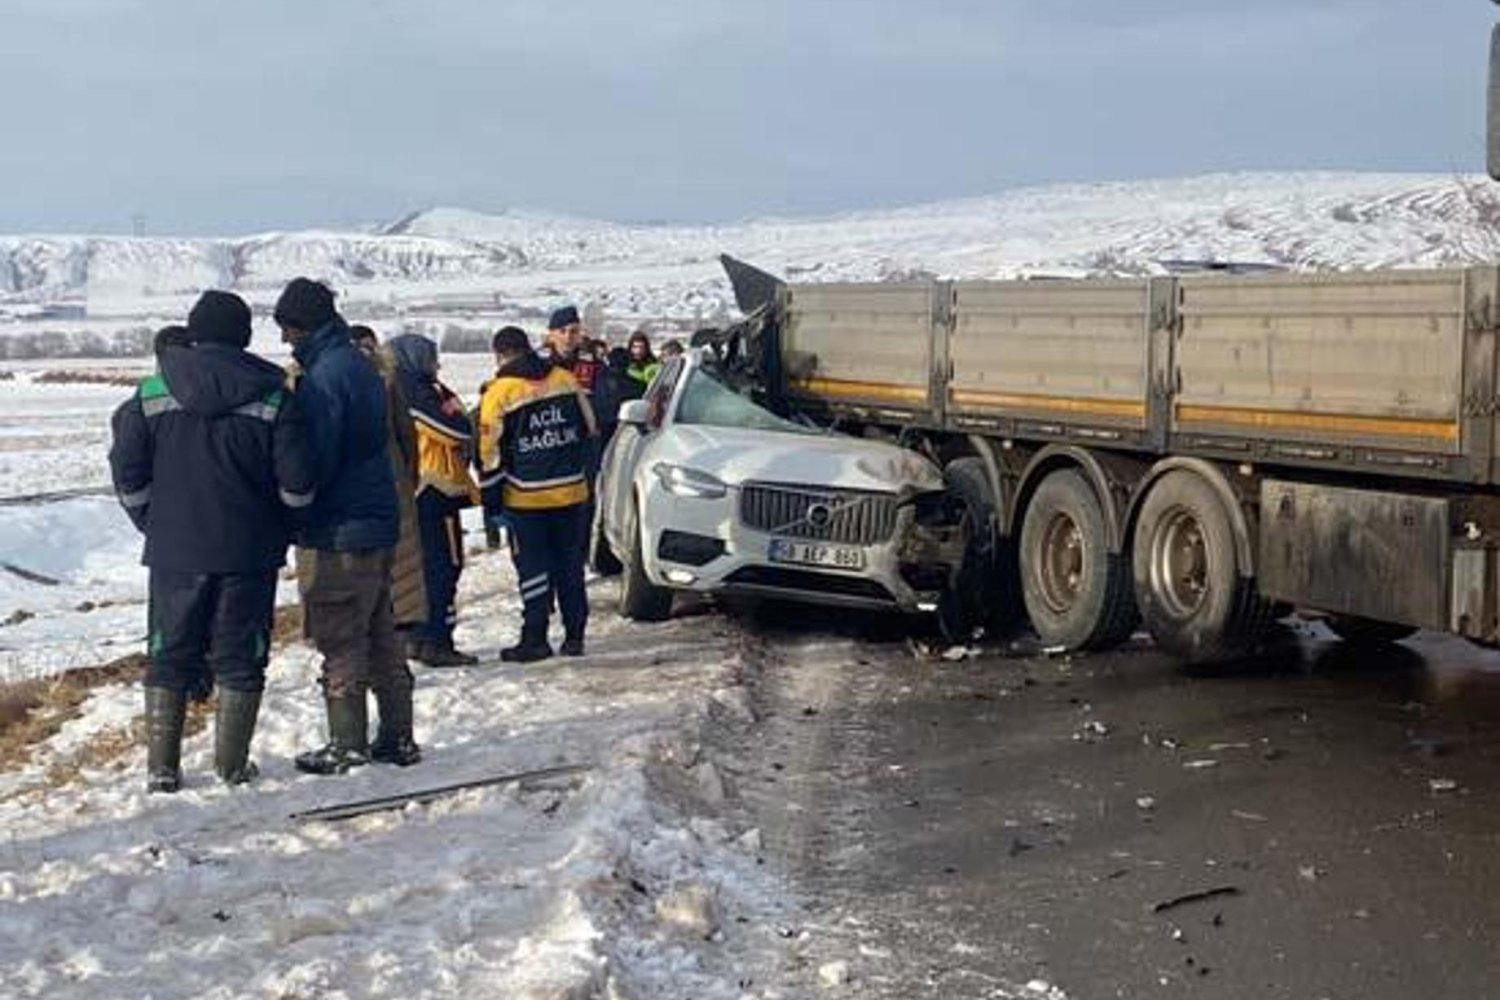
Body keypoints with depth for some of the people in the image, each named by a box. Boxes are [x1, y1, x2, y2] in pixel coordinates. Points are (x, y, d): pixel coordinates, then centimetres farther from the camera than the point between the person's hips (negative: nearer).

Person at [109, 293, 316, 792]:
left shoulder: (151, 394, -2)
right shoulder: (273, 397, -7)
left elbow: (128, 475, 0)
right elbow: (297, 484, -7)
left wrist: (155, 525, 14)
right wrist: (276, 529, 10)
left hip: (173, 552, 1)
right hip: (249, 554, -1)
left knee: (169, 658, 11)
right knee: (239, 659, 8)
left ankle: (162, 766, 10)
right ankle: (232, 763, 10)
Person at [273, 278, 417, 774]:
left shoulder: (325, 375, -17)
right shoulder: (360, 366, 13)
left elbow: (315, 460, -20)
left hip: (338, 533, -9)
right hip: (377, 523, 9)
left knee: (340, 641, -2)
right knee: (380, 635, 14)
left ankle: (347, 746, 4)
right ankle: (397, 738, 19)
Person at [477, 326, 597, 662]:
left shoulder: (499, 392, -8)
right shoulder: (565, 379, 4)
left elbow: (490, 451, -6)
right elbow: (589, 429, 12)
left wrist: (491, 500, 2)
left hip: (525, 498, -4)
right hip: (572, 491, 4)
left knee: (533, 568, 3)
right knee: (570, 566, 11)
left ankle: (535, 639, 3)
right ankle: (574, 636, 15)